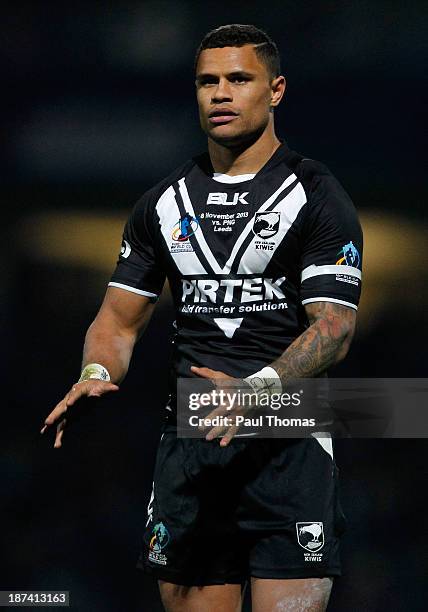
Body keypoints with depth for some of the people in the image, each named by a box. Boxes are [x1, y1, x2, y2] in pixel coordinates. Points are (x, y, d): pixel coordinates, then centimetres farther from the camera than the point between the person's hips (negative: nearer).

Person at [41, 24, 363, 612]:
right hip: (189, 445, 4)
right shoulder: (164, 202, 14)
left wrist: (260, 387, -27)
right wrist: (96, 374, -7)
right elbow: (119, 319, 16)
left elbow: (333, 326, -10)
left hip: (288, 449, -4)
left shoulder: (317, 195, -1)